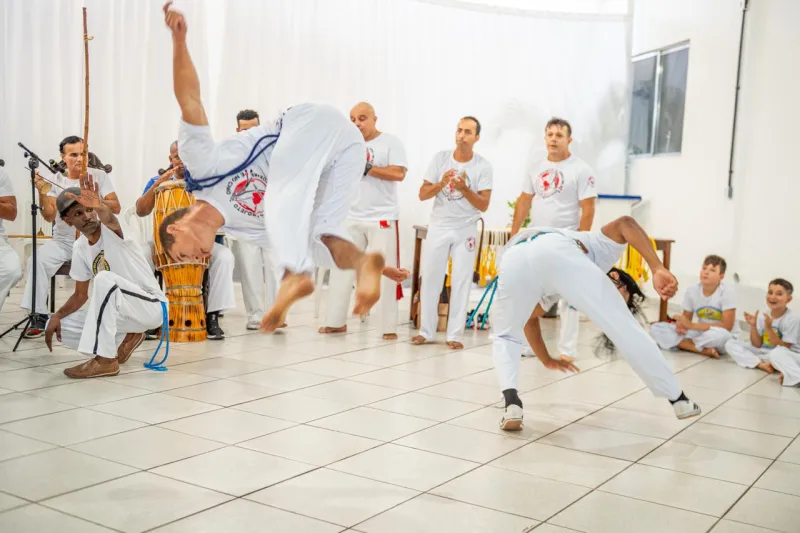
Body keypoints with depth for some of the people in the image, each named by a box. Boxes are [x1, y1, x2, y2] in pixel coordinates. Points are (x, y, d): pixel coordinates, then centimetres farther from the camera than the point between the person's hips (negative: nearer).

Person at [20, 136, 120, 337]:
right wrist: (43, 193, -22)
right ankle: (39, 316, -17)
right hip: (63, 241, 2)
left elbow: (116, 208, -8)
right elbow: (49, 217, -6)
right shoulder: (56, 181, 3)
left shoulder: (99, 176, -1)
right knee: (37, 260, -25)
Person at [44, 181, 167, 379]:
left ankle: (105, 360, -28)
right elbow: (81, 294, 10)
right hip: (121, 310, 8)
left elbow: (109, 219, -43)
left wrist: (100, 207, -67)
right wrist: (57, 315, -8)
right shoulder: (80, 248, 4)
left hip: (151, 307, -8)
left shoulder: (112, 231, -16)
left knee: (104, 278, -35)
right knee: (58, 326, -2)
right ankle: (126, 339, 10)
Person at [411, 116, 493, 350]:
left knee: (461, 282, 0)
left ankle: (455, 335, 7)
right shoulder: (440, 158, -2)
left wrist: (464, 189, -23)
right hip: (438, 227, 2)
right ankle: (426, 331, 15)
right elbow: (422, 194, -3)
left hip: (465, 230, -2)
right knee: (430, 279, 5)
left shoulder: (483, 166, -7)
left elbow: (484, 205, -10)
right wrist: (441, 184, -20)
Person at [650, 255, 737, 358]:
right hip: (701, 333, 5)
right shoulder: (692, 291, -4)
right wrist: (681, 324, -22)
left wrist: (692, 325, -25)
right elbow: (687, 318, 5)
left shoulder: (727, 293, -17)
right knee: (656, 328, -12)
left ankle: (682, 344, -19)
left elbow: (727, 326, -21)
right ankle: (703, 349, -23)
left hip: (724, 337, -5)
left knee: (720, 335, -43)